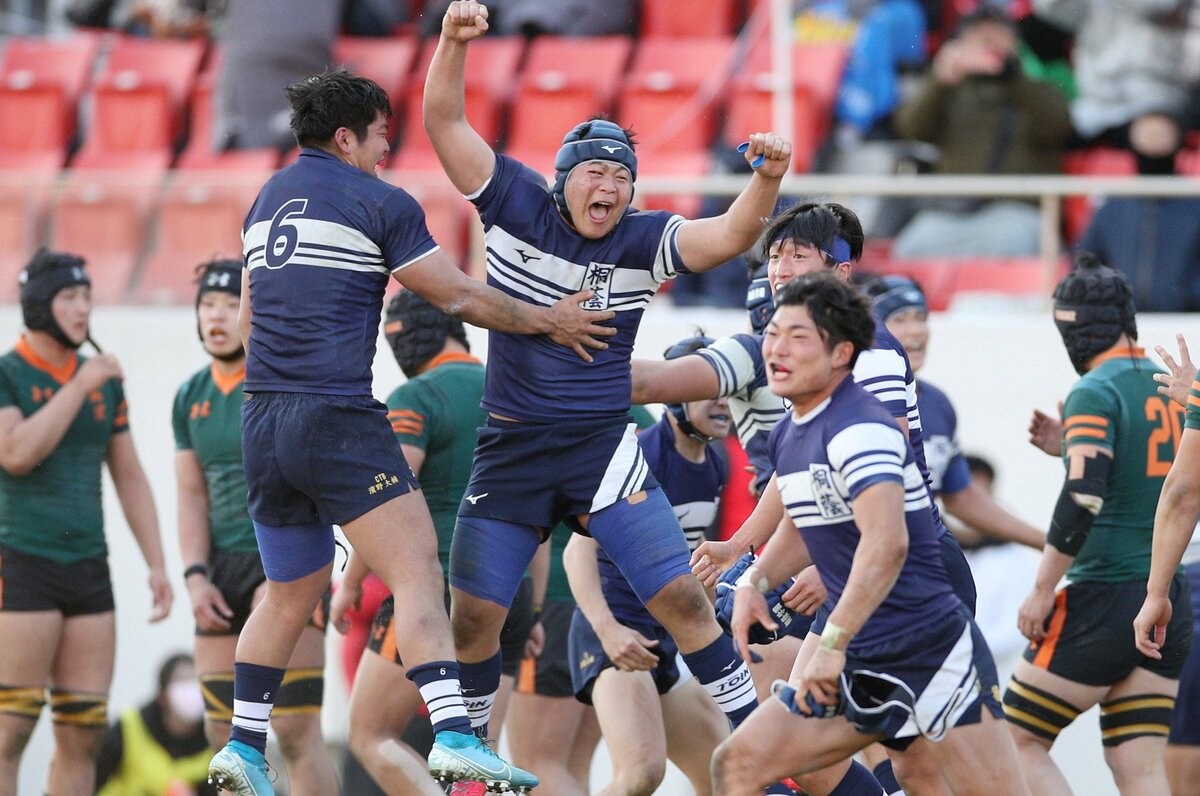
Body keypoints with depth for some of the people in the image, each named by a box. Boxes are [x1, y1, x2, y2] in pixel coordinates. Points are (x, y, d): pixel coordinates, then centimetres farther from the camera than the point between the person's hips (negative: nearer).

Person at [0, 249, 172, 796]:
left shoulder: (104, 381, 13)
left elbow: (130, 479, 17)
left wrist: (157, 564, 10)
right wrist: (79, 386, -16)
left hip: (88, 567, 6)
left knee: (83, 734, 3)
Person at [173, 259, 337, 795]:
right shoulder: (192, 397, 13)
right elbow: (192, 495, 13)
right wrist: (196, 576, -1)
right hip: (223, 570, 6)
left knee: (296, 732, -12)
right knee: (225, 733, 4)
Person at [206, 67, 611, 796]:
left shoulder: (268, 199, 18)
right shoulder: (379, 203, -3)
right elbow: (459, 297, 0)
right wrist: (549, 322, 12)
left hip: (263, 423, 8)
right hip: (338, 420, -8)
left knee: (291, 592, 20)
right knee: (418, 571, -12)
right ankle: (454, 736, -26)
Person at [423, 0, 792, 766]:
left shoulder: (640, 241, -4)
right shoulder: (518, 205, -3)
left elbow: (729, 237, -19)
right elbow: (444, 121, -7)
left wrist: (767, 180, -37)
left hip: (603, 447, -1)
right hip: (511, 451, 1)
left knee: (680, 595, -9)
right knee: (473, 615, 5)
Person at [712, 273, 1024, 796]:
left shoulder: (859, 428, -18)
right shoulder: (789, 436, 11)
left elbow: (887, 544, -32)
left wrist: (831, 645, -33)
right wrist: (754, 582, 13)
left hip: (931, 649, -9)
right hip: (858, 664, 9)